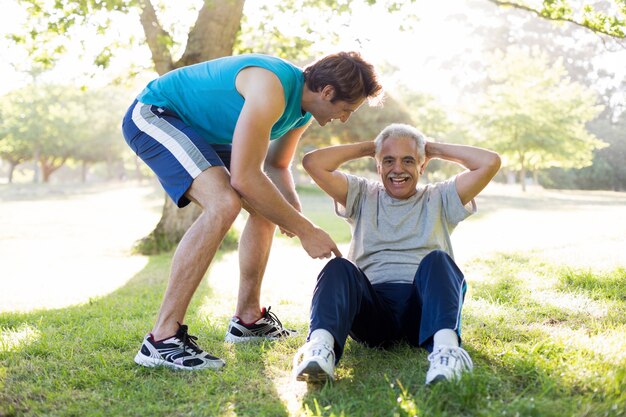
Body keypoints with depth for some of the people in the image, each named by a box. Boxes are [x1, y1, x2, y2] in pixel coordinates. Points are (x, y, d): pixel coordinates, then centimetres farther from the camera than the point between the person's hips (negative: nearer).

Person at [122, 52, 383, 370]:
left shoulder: (303, 110, 0)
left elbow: (276, 166, 13)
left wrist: (293, 209, -9)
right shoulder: (272, 89, -31)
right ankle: (162, 338, -28)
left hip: (200, 129, 11)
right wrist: (306, 230, -26)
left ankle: (248, 319, 20)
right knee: (224, 204, -31)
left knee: (266, 206, 11)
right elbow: (245, 177, -34)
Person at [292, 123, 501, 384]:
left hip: (423, 306, 0)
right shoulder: (363, 196, 25)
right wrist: (367, 148, 22)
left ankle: (445, 346, -57)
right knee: (339, 268, -29)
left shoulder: (439, 199, 24)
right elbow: (313, 162, 13)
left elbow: (489, 162, 11)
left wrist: (436, 149, 21)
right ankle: (320, 347, -57)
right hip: (372, 307, 1)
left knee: (436, 259, -30)